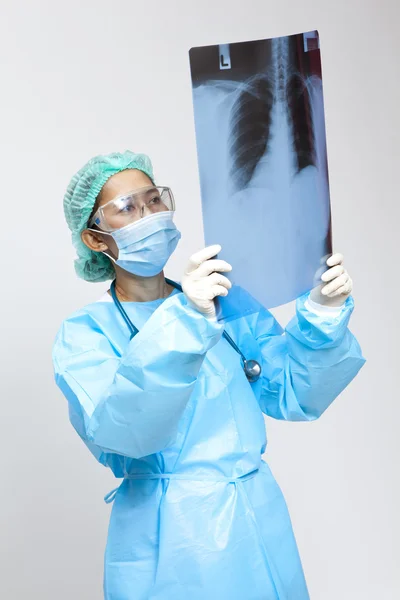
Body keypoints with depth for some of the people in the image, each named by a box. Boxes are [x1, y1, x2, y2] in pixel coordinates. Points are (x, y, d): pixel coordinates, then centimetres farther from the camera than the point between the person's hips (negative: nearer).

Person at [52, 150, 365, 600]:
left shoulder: (224, 297, 4)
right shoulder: (84, 334, -6)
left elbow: (292, 396, 3)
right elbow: (120, 431, -24)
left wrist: (322, 313, -13)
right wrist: (183, 322, -35)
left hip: (261, 524, 4)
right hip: (170, 548, -4)